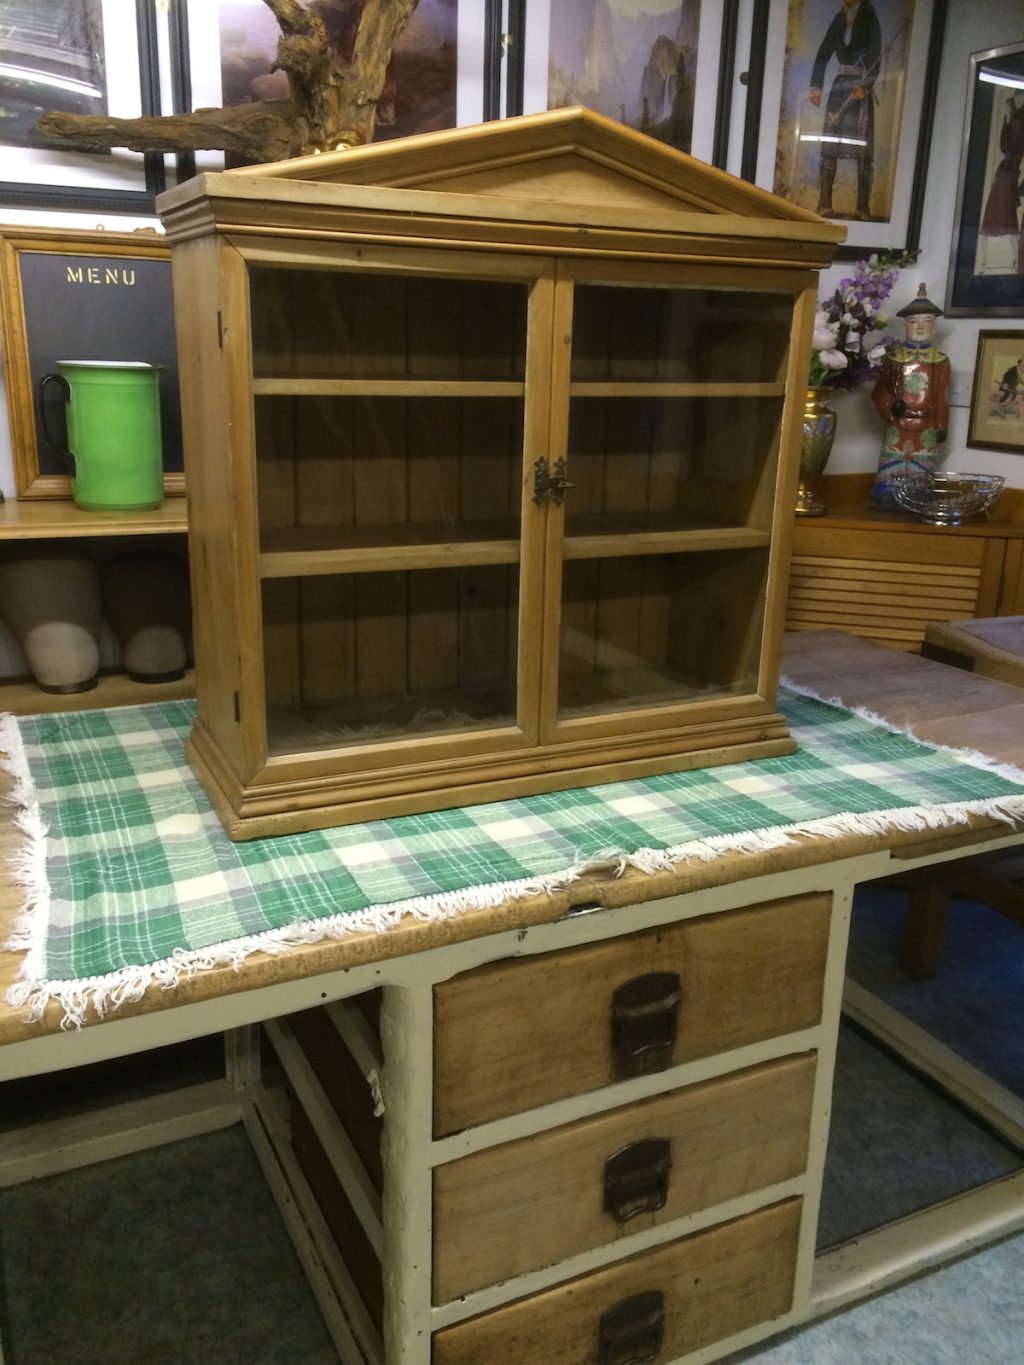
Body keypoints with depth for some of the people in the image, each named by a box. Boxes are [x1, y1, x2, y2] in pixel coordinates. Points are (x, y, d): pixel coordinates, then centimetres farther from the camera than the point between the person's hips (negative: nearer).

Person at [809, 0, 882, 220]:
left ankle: (863, 206, -9)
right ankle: (824, 204, -2)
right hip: (840, 84, 5)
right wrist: (816, 86, -1)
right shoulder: (839, 19, 12)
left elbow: (875, 55, -10)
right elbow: (823, 54, 11)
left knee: (862, 149, -8)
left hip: (861, 86, -5)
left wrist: (865, 85, -23)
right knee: (828, 145, -2)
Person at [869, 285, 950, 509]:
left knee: (919, 480, 2)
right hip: (898, 426, 0)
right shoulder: (893, 356, 2)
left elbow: (942, 397, 3)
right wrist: (889, 408, -16)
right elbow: (880, 390, 1)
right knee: (890, 474, 0)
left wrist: (942, 426, 0)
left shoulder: (939, 360, 3)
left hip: (926, 428, 0)